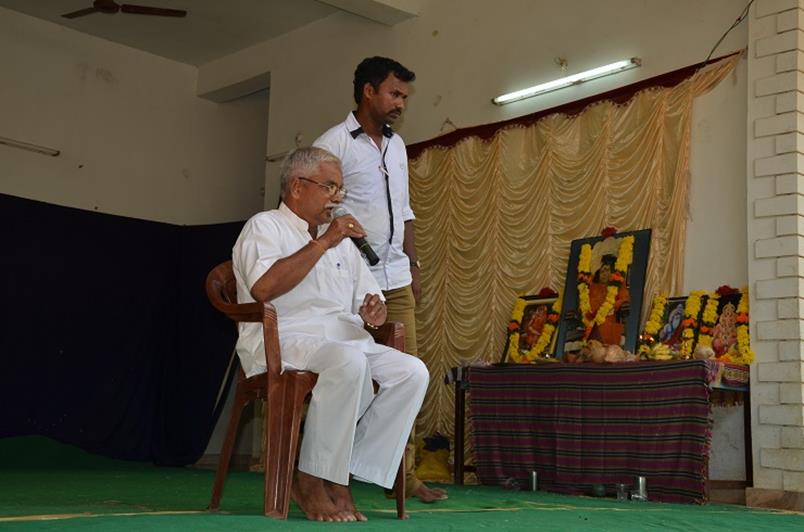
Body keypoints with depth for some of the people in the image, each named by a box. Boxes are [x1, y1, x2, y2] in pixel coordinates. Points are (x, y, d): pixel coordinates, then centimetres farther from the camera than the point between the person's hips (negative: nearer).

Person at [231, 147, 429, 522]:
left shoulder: (342, 241, 25)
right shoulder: (265, 227, 3)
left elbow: (369, 297, 25)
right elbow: (264, 288, -17)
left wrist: (373, 312, -1)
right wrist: (323, 243, -14)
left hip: (345, 341, 7)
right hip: (283, 341, -7)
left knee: (412, 372, -18)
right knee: (348, 361, -36)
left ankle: (343, 476, -17)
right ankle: (311, 480, -22)